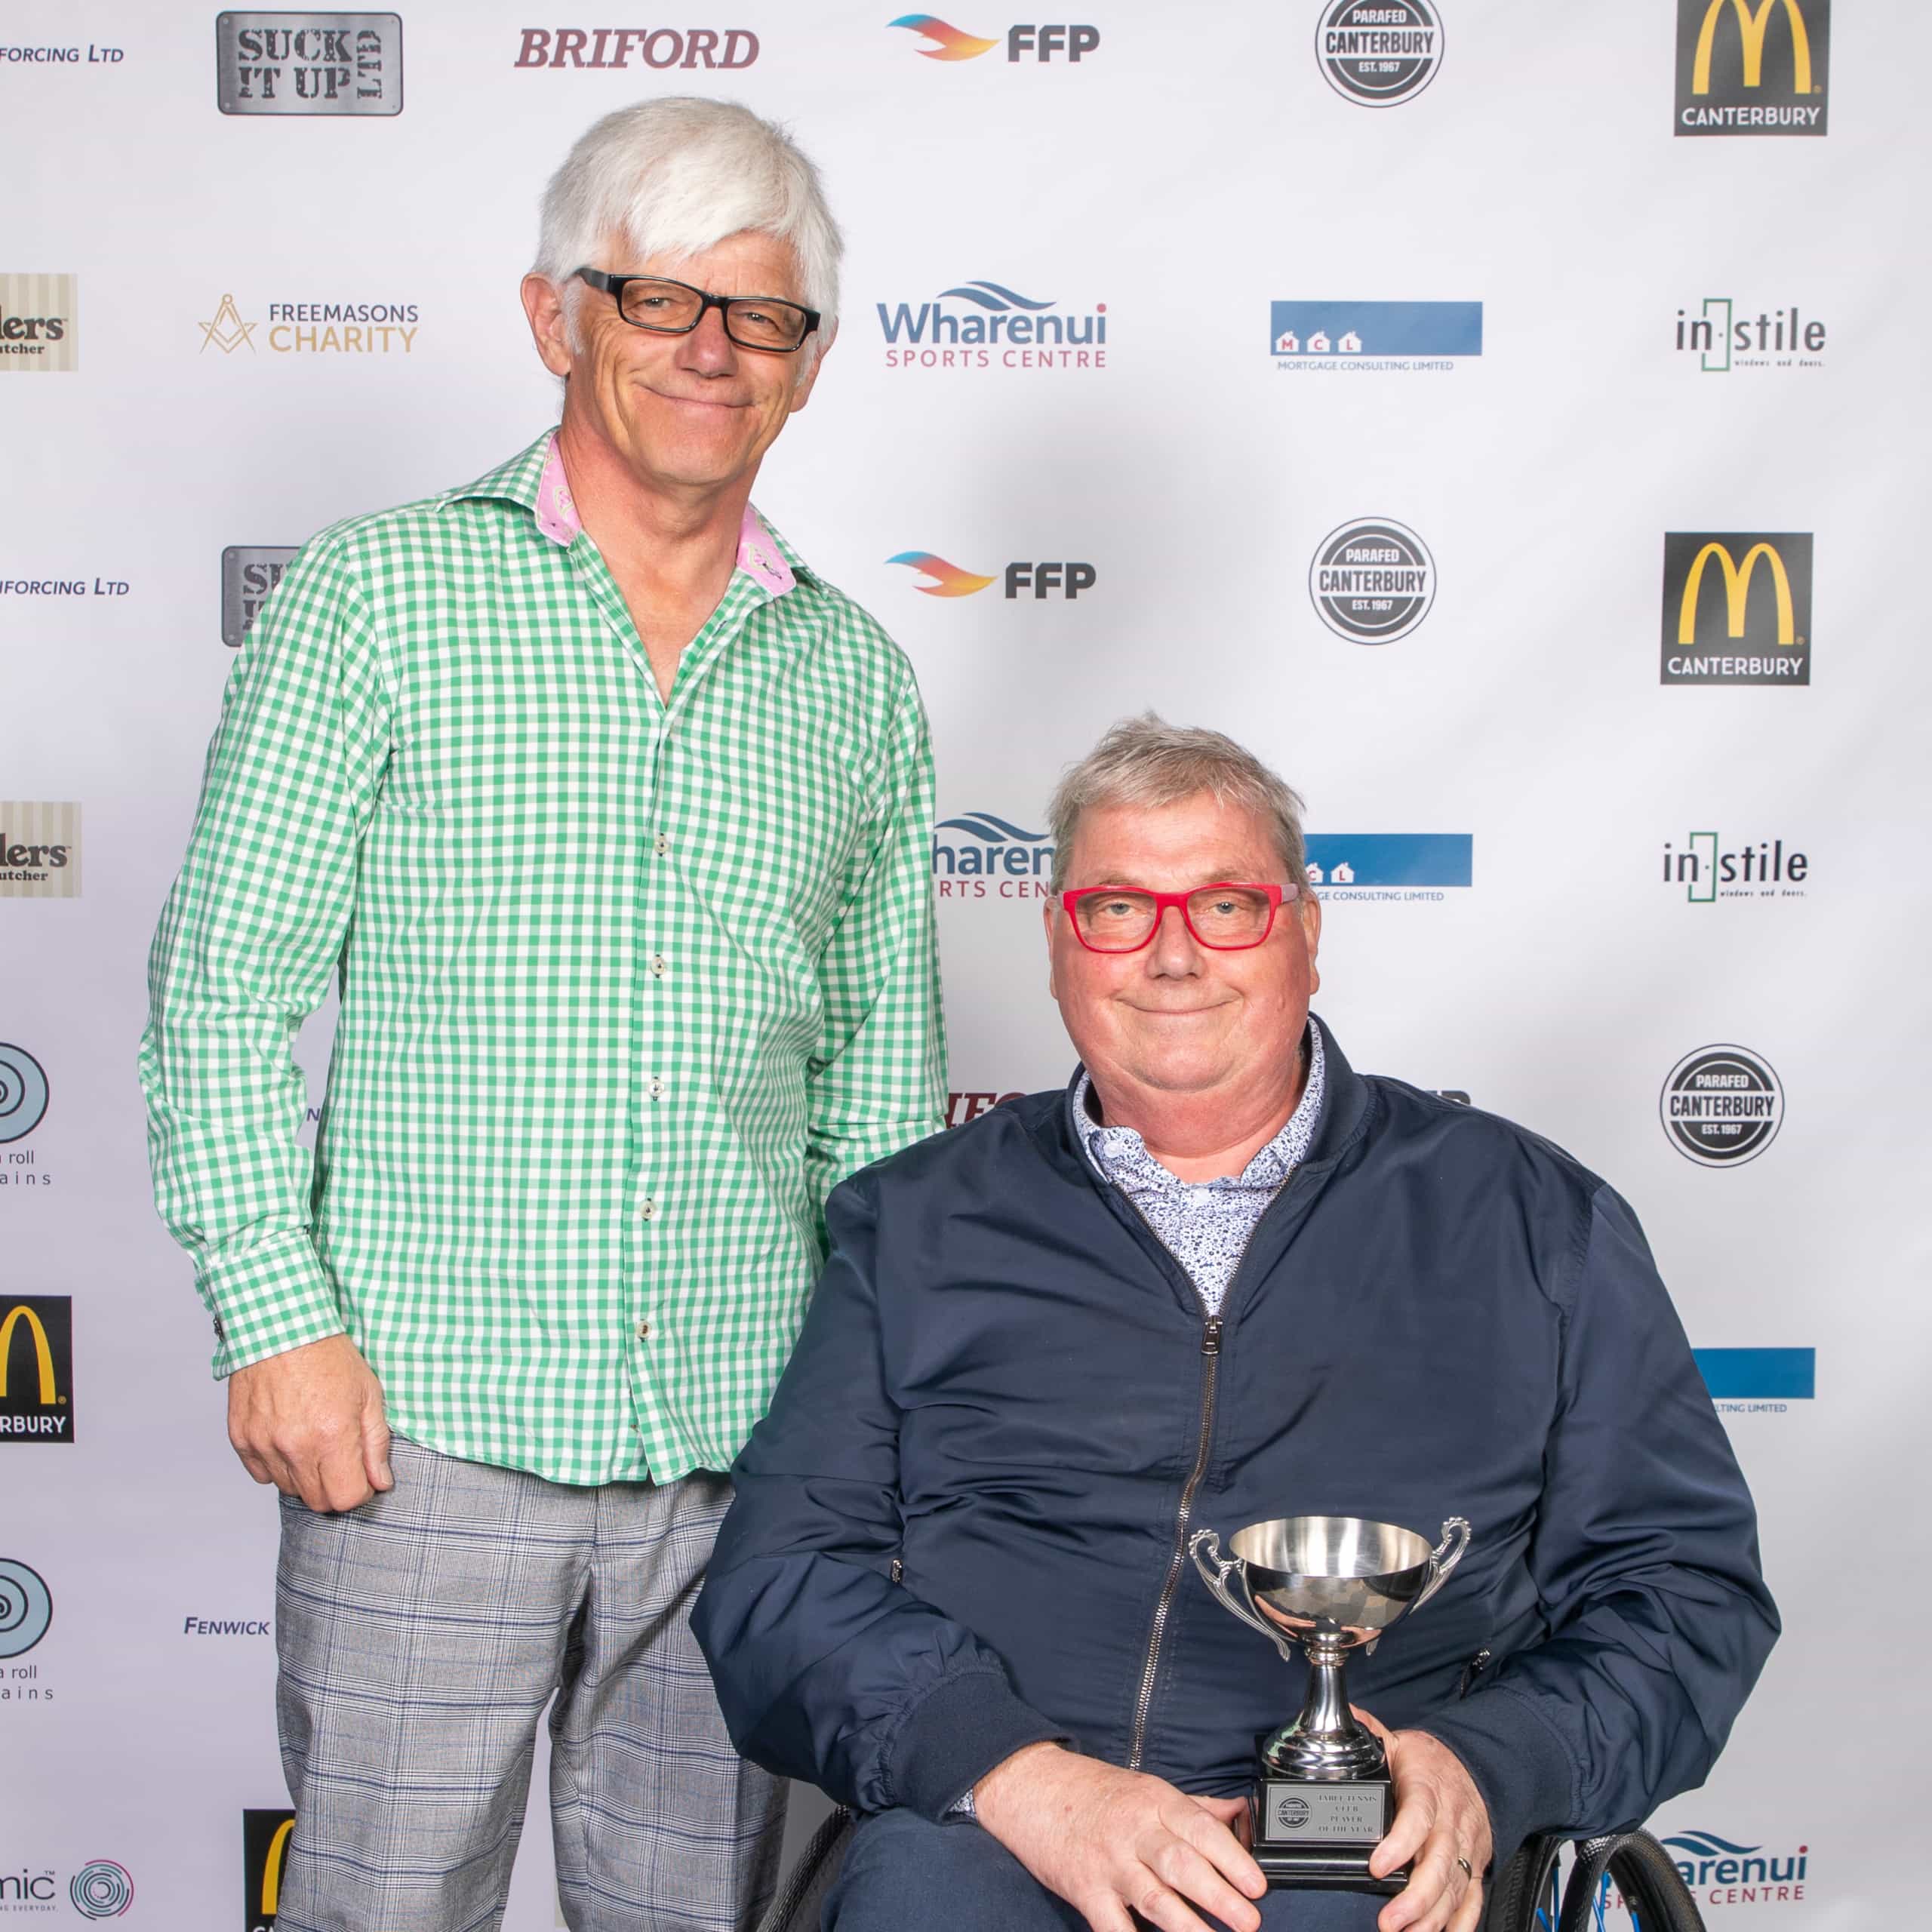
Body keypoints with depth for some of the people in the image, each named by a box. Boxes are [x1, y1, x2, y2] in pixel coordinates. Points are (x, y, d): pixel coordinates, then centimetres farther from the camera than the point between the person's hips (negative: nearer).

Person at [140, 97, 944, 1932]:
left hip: (744, 1447, 3)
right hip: (424, 1429, -3)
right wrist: (275, 1311, -10)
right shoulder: (376, 593, 1)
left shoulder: (856, 677, 11)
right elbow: (226, 981, -2)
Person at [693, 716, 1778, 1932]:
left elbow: (1686, 1581, 13)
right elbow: (780, 1575, 7)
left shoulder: (1531, 1221, 15)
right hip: (980, 1822, 0)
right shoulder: (915, 1226, 15)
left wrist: (1479, 1769, -7)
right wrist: (1021, 1777, -11)